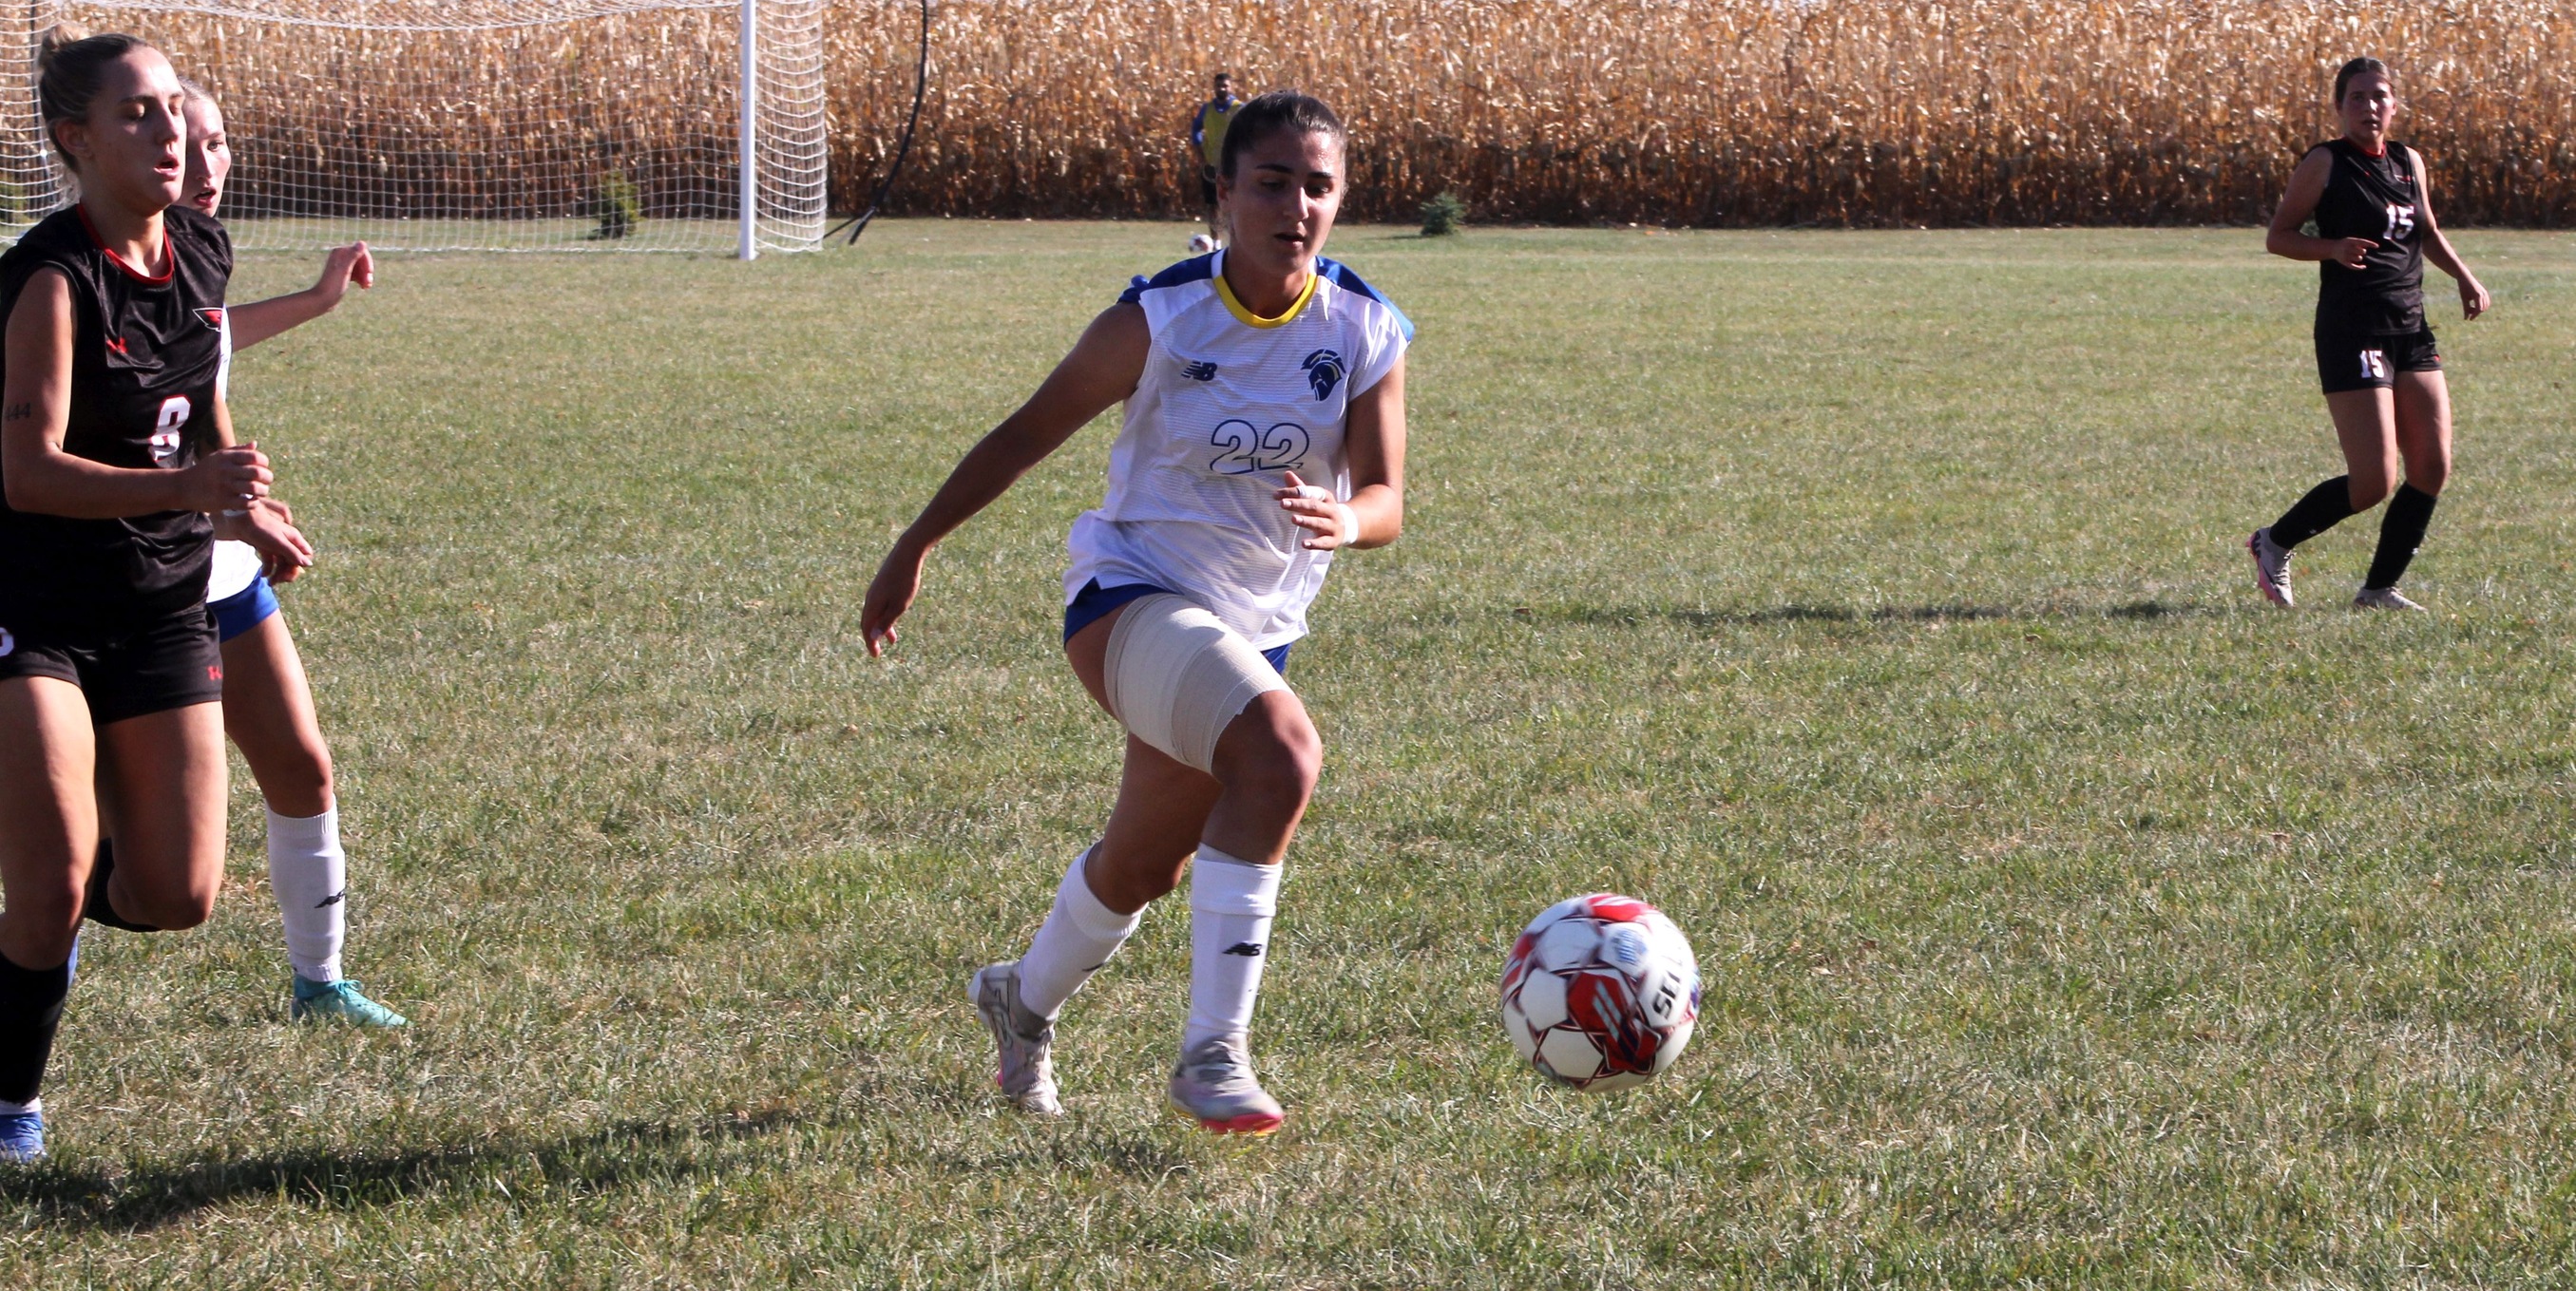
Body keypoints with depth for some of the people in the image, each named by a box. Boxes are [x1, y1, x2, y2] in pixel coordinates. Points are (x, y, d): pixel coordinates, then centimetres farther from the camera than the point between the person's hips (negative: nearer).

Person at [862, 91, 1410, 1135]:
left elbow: (1386, 501, -8)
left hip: (1252, 631, 5)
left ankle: (1025, 1001, 51)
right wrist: (916, 547, 2)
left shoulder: (1368, 334, -6)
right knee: (1283, 756, -32)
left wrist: (1346, 520, -33)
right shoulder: (1159, 320, -14)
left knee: (1145, 867, 20)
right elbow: (1030, 432, -3)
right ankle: (1212, 1053, -29)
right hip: (1132, 596, -5)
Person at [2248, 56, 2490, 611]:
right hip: (2352, 332, -7)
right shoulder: (2325, 163, -6)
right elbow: (2277, 237, -3)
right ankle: (2273, 543, 12)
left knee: (2433, 468, -1)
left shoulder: (2410, 162, 12)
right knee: (2373, 482, -10)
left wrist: (2464, 276, 11)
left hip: (2412, 330, 7)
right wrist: (2333, 247, -21)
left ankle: (2380, 587, 12)